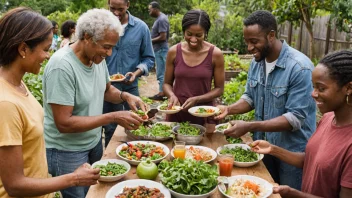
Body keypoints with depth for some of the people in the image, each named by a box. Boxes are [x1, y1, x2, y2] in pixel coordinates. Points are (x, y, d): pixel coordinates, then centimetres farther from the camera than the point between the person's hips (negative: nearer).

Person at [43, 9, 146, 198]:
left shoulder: (97, 57, -5)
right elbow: (64, 123, -28)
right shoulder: (62, 66, -28)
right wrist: (113, 117, -28)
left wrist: (125, 96, -9)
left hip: (94, 142, 7)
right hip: (67, 151, -7)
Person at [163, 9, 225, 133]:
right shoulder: (174, 52, -4)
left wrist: (197, 99, -18)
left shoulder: (215, 54, -9)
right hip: (176, 113, 2)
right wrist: (172, 95, -16)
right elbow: (167, 83, 5)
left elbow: (219, 88, -3)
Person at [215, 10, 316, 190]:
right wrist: (229, 109, -11)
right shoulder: (257, 61, -2)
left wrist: (249, 126, -32)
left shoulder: (300, 67, -24)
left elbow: (295, 119, -26)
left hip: (292, 153, -6)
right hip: (263, 147, 6)